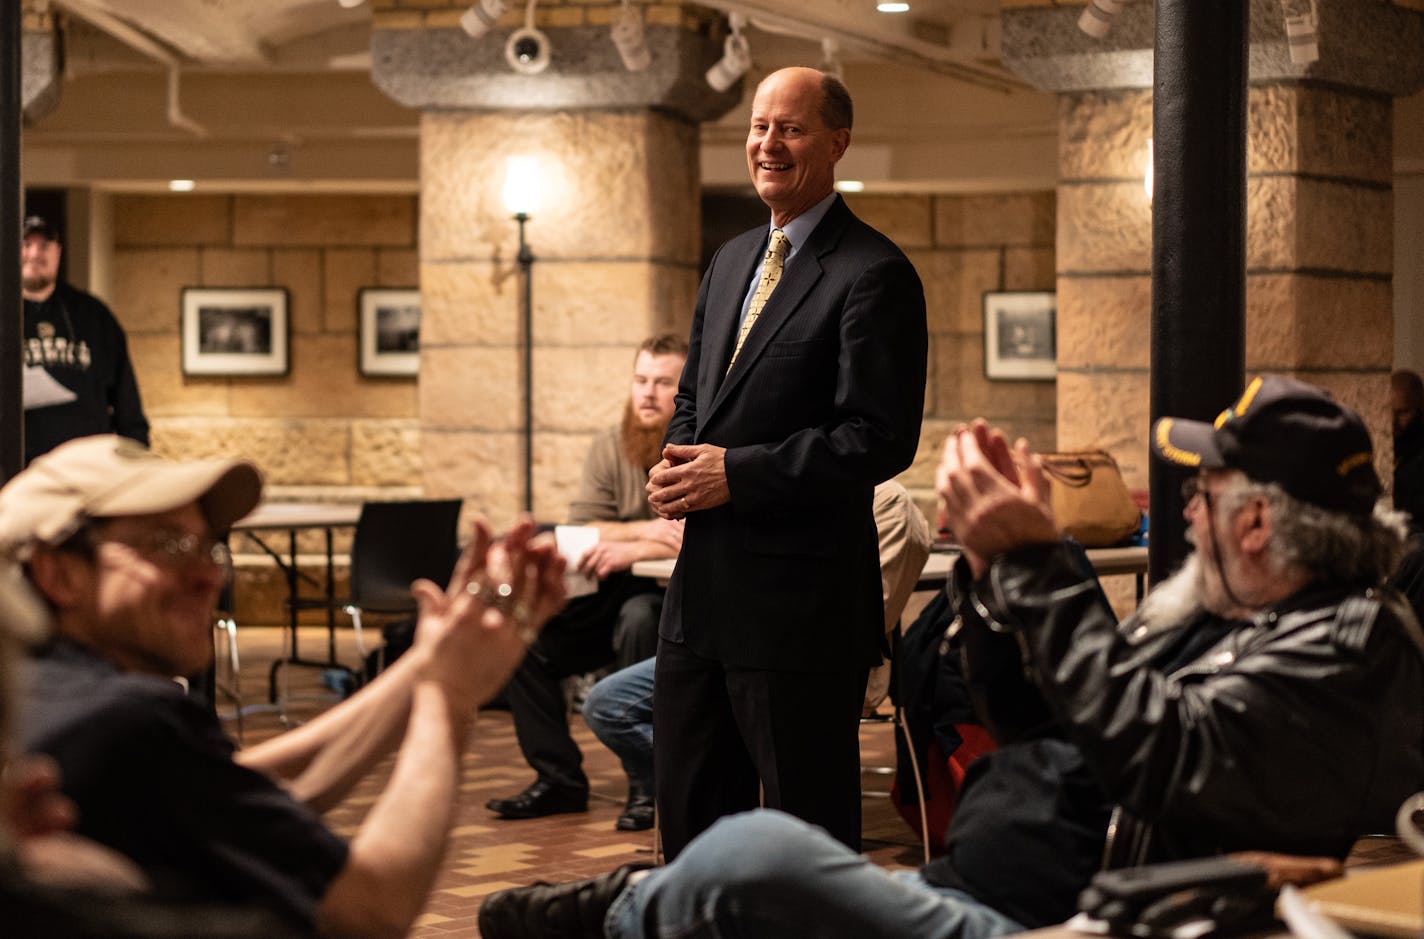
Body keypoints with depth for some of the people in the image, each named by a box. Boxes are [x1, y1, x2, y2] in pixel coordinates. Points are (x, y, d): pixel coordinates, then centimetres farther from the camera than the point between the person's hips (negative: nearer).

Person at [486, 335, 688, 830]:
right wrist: (645, 531, -17)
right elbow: (579, 530, 1)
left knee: (638, 617, -38)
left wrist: (629, 550, -28)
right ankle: (558, 778, 2)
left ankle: (650, 786, -27)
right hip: (618, 594, 6)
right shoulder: (610, 446, 8)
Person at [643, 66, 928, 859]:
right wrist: (679, 466, 1)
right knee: (691, 810, 17)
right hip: (703, 588, 8)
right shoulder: (732, 261, 15)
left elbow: (881, 438, -18)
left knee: (810, 822, 2)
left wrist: (737, 473, -18)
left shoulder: (874, 275, -12)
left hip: (801, 598, -8)